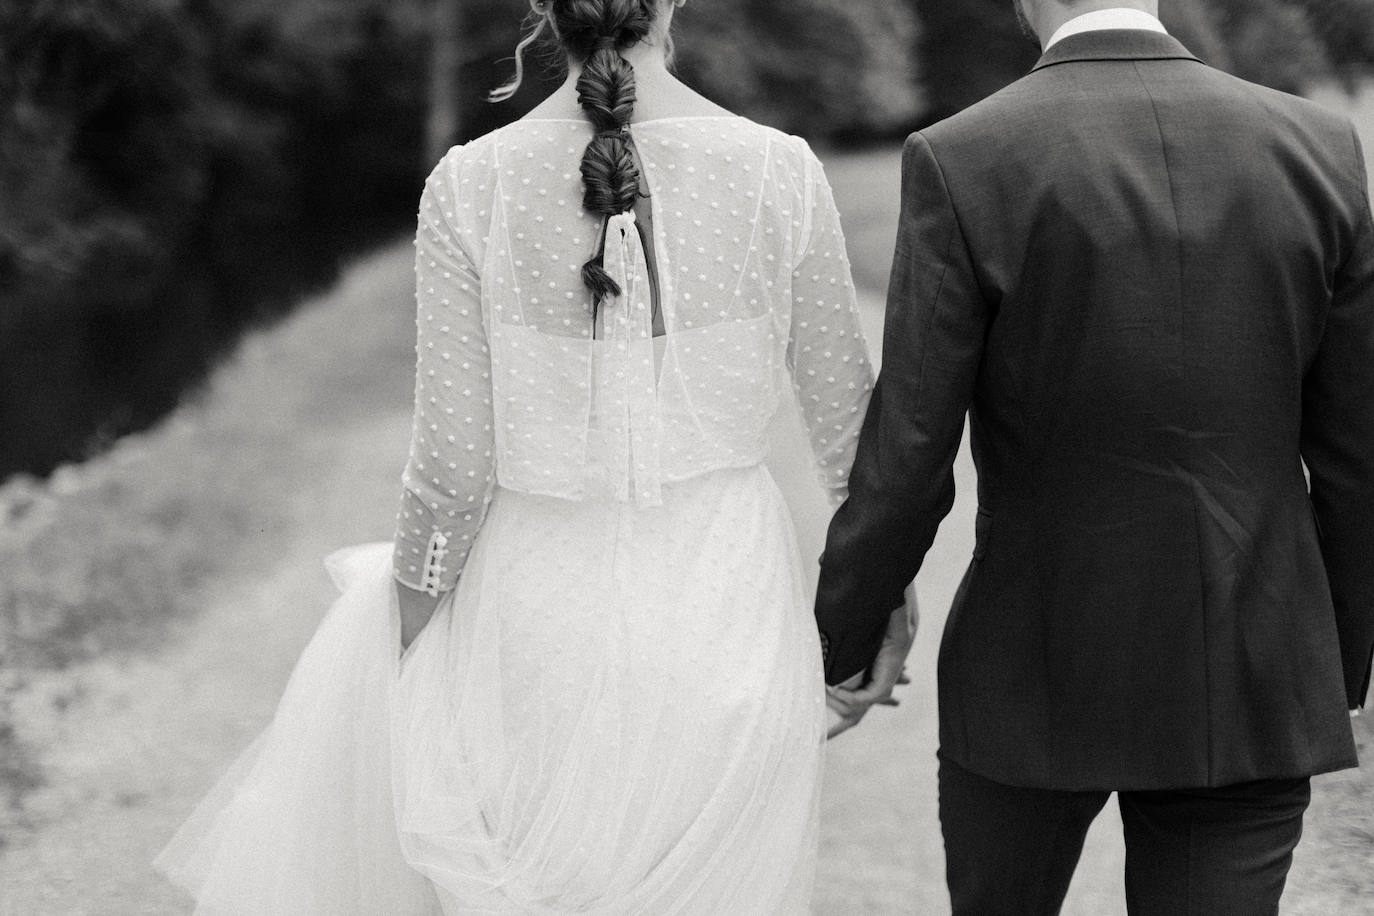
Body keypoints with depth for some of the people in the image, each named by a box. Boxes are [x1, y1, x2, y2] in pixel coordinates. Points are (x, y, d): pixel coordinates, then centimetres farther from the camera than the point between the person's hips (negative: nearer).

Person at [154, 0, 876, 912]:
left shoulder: (470, 188, -11)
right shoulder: (782, 173, -9)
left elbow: (453, 468, -9)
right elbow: (849, 421, 0)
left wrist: (395, 656, 5)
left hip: (542, 615, 0)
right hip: (728, 614, 0)